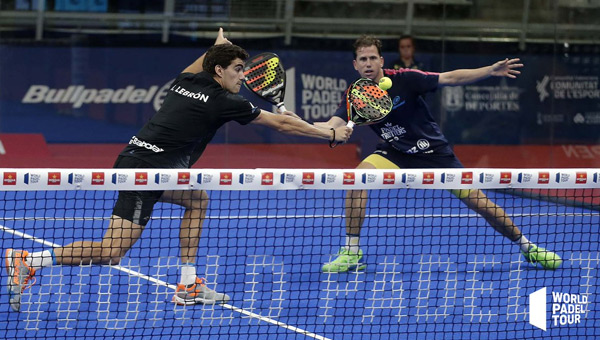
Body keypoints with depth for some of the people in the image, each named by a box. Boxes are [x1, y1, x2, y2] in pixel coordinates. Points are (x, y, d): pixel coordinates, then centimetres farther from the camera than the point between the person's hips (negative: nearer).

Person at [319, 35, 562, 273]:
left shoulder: (403, 79, -19)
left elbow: (451, 78, -17)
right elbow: (332, 125, -23)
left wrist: (491, 71, -28)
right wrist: (333, 131, -48)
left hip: (434, 150, -2)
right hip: (395, 153, 2)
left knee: (478, 202, -5)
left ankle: (526, 245, 17)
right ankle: (351, 253, -16)